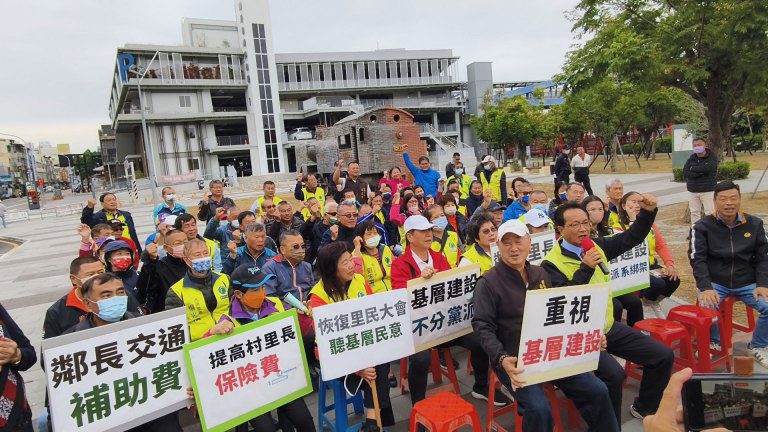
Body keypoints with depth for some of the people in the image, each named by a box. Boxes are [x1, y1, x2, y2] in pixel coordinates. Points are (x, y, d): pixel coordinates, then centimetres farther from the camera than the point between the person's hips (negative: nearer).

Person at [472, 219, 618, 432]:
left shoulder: (540, 274, 12)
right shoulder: (488, 282, -9)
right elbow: (483, 327, -14)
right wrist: (502, 359, -30)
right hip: (513, 359, -6)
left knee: (597, 390, -3)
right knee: (539, 408, -27)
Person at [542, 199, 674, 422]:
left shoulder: (597, 246, 7)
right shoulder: (551, 263, -14)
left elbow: (631, 237, 15)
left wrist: (648, 212, 1)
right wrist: (585, 268, -28)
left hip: (608, 326, 8)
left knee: (663, 356, 6)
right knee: (614, 374, -29)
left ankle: (644, 407, 29)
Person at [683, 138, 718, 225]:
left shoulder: (712, 157, -2)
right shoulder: (691, 158, 8)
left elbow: (708, 168, -23)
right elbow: (685, 173, -4)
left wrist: (693, 168, -8)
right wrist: (700, 172, -15)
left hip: (708, 190, -4)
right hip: (692, 191, 4)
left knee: (710, 213, -4)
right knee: (694, 213, 8)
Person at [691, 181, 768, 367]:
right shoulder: (702, 227, -4)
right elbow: (698, 260, -9)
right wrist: (706, 288, -21)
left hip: (747, 283, 3)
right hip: (715, 283, -3)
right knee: (706, 308, -30)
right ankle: (713, 343, 4)